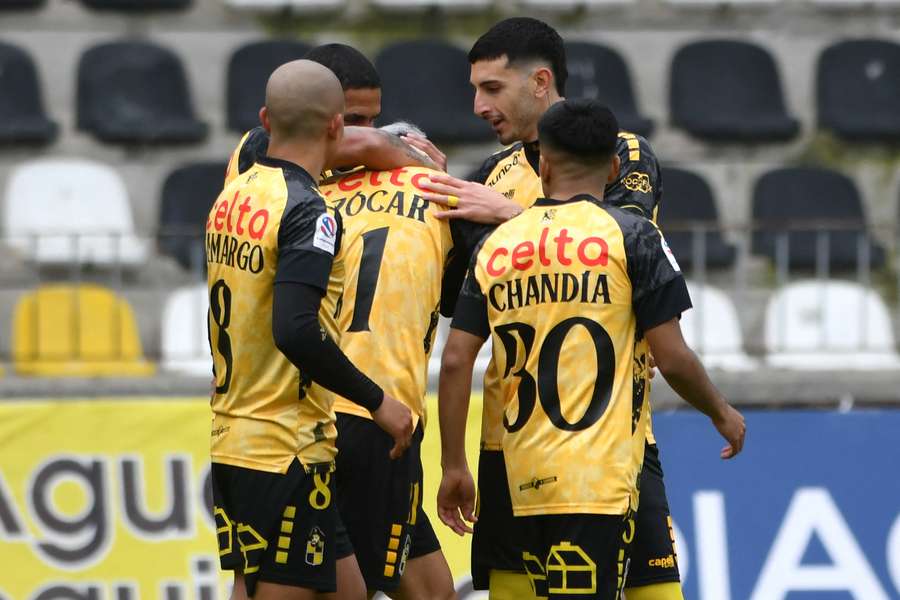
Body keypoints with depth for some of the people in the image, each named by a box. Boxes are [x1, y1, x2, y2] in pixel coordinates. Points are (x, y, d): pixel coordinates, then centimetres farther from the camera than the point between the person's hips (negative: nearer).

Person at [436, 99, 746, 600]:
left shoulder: (497, 245, 9)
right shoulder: (630, 236, -3)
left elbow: (455, 363, 5)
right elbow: (673, 359, -5)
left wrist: (453, 466, 11)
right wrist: (723, 414, 13)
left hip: (525, 480, 5)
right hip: (598, 478, -5)